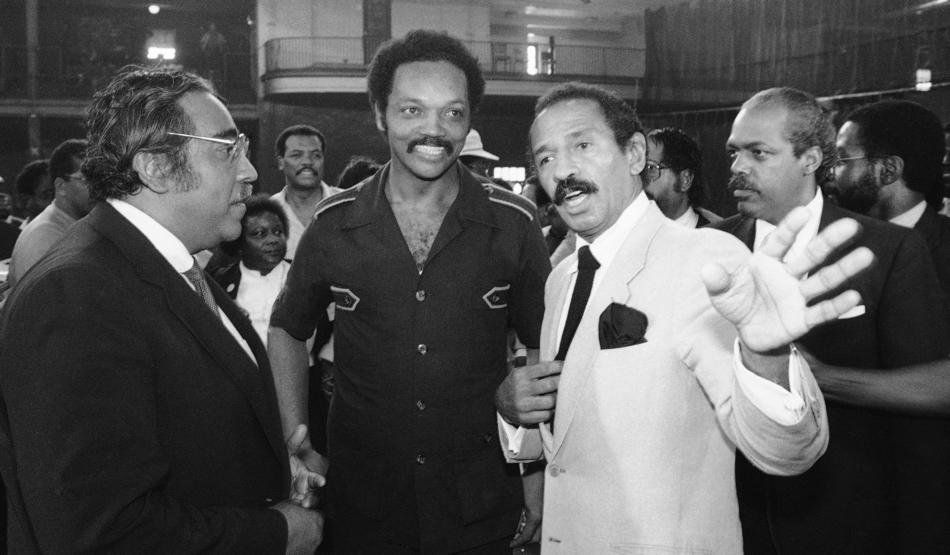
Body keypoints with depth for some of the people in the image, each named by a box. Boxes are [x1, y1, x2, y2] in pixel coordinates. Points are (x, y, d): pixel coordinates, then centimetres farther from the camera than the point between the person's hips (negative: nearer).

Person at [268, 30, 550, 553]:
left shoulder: (513, 223, -7)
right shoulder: (334, 223, -6)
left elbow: (545, 350, 3)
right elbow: (287, 330, 9)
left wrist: (541, 470, 0)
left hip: (482, 508, 0)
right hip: (363, 502, 1)